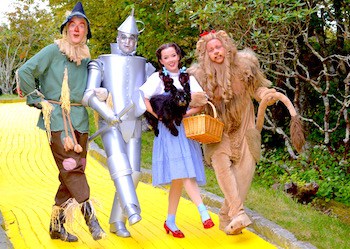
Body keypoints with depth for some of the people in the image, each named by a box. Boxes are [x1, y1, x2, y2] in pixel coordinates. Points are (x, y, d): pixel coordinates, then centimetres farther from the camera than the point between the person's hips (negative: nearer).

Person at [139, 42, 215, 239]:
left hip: (187, 129, 4)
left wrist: (184, 114, -11)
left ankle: (171, 221, 12)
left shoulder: (188, 78, 13)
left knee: (178, 178, 2)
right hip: (168, 130, -3)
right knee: (182, 173, -17)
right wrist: (159, 116, -13)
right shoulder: (158, 78, 4)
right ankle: (203, 211, -21)